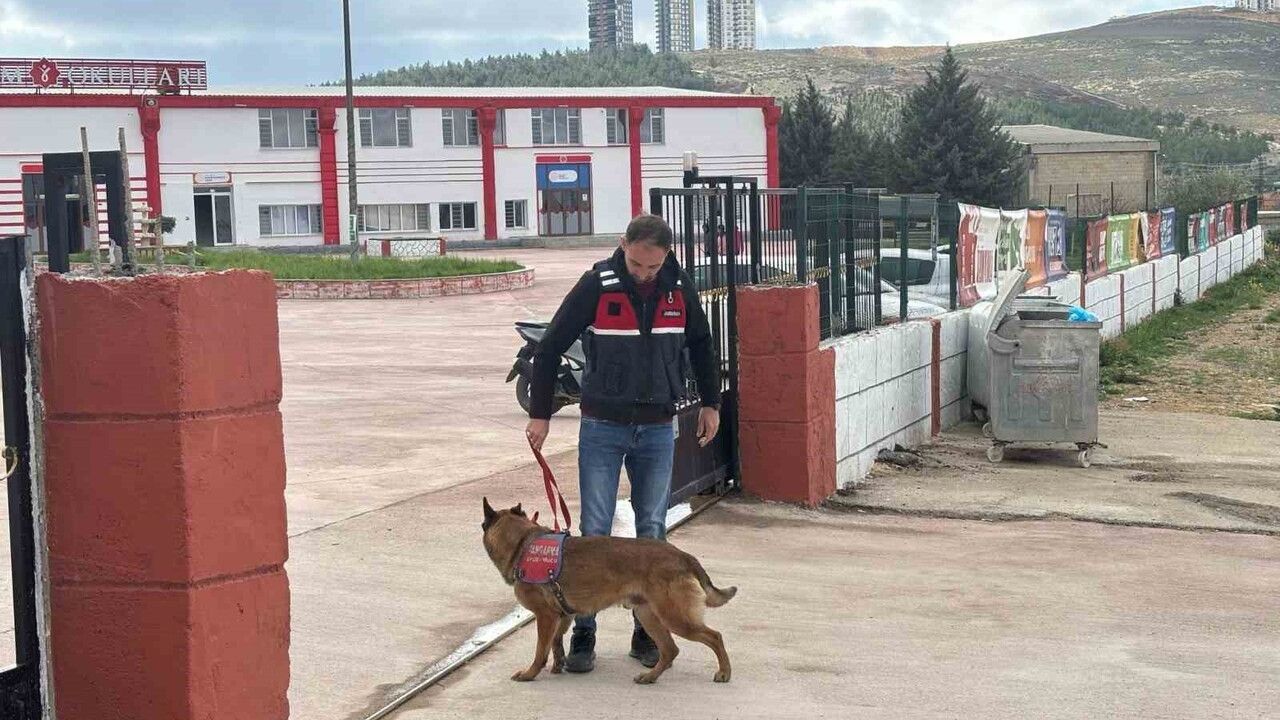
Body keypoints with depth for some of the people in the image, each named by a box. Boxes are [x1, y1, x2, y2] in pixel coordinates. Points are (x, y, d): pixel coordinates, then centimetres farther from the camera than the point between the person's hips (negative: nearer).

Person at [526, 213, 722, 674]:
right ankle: (583, 636, 6)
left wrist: (710, 403, 15)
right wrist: (540, 414, -5)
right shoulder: (596, 286, -13)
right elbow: (550, 348, -6)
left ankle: (647, 633, 16)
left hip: (658, 430, 3)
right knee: (594, 533, -2)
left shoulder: (679, 289, -2)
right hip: (602, 428, -3)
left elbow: (701, 344, 16)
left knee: (652, 533, 6)